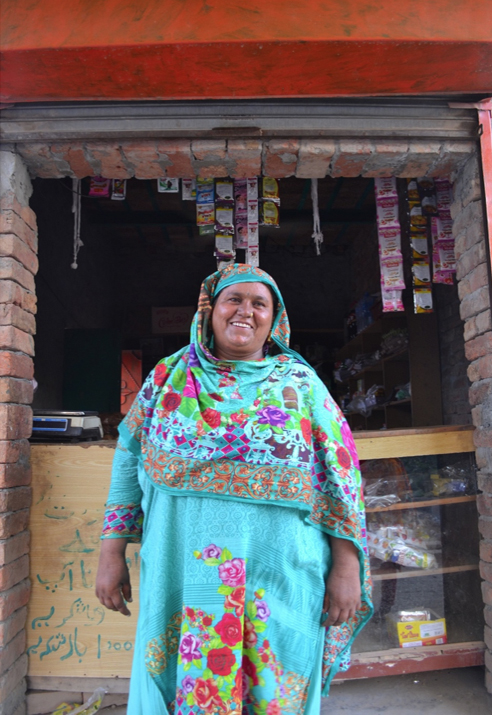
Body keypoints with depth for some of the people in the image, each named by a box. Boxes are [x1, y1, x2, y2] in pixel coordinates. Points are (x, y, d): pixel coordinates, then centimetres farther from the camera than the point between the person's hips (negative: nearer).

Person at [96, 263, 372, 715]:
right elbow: (129, 461, 8)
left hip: (280, 577, 0)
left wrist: (347, 566, -2)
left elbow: (340, 474, 4)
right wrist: (112, 553, 4)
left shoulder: (301, 382, 5)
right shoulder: (169, 376, 7)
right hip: (181, 573, 1)